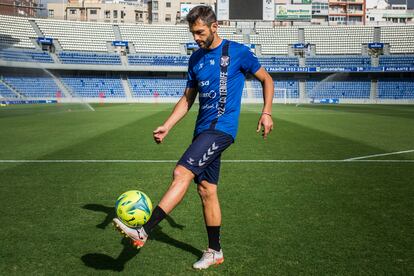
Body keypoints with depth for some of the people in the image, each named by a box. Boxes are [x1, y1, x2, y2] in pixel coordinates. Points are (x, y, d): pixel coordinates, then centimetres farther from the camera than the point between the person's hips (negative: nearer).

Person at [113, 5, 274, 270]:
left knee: (182, 173, -21)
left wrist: (266, 112, -2)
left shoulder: (237, 52, -3)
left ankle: (143, 232, -19)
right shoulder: (196, 58, 14)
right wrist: (167, 126, 7)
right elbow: (188, 98, 18)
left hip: (221, 128, -7)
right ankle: (215, 252, 22)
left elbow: (267, 79, 8)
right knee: (207, 190, 9)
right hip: (203, 129, 7)